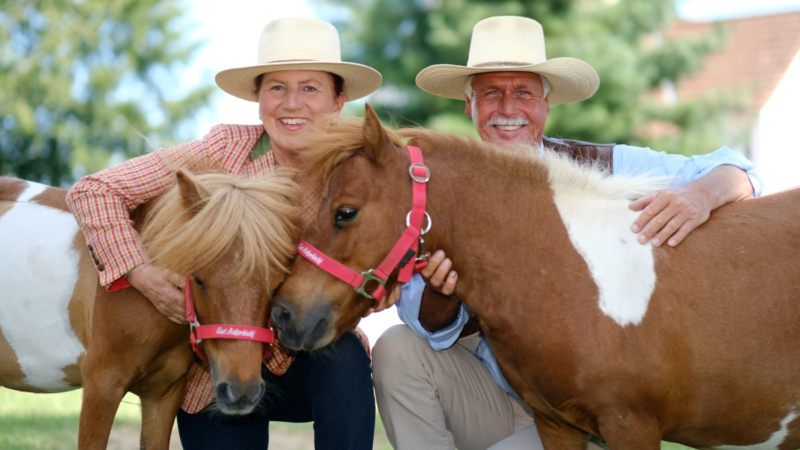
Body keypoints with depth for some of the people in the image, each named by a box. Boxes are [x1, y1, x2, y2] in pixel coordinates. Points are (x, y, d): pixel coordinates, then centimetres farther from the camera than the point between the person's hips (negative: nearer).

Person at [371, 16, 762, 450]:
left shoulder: (601, 169, -10)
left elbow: (736, 172, -11)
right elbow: (434, 327, -9)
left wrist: (702, 194, -35)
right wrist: (438, 292, -34)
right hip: (488, 395, 3)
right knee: (397, 350, -21)